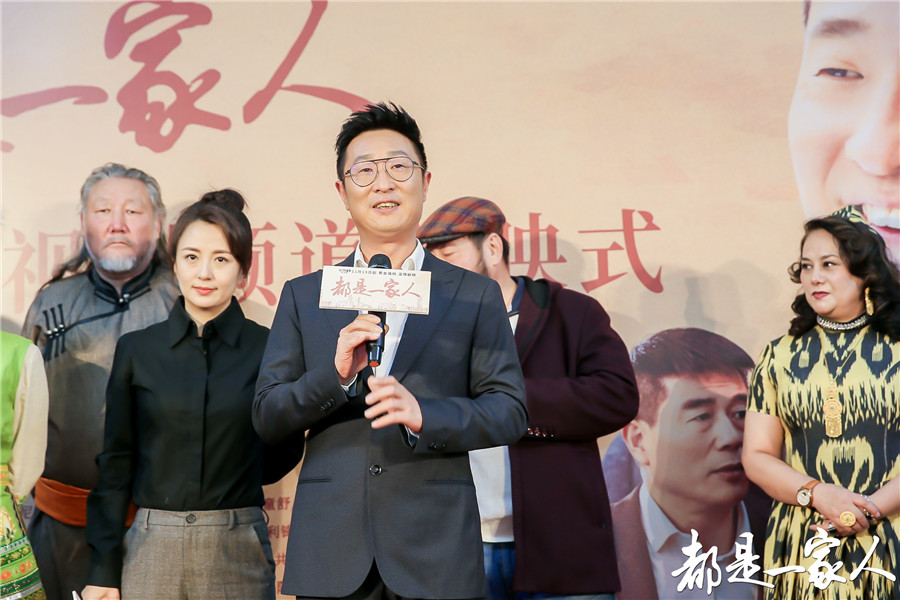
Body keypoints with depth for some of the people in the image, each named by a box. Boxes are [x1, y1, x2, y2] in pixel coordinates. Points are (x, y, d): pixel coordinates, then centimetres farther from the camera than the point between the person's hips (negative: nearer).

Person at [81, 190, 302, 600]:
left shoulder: (267, 349, -1)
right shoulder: (136, 350, 4)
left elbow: (286, 453, 10)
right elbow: (116, 462, 5)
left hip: (237, 551, -1)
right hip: (151, 548, 1)